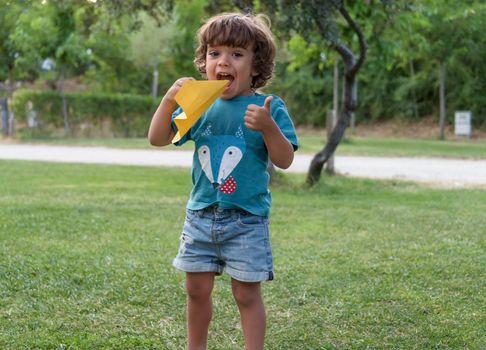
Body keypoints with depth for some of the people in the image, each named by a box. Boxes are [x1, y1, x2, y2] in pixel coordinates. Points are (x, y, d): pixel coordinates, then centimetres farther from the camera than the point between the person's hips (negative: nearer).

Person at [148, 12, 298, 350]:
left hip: (247, 218, -4)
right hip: (201, 214, 4)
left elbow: (284, 160, -10)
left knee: (247, 294, 1)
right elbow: (158, 139, 2)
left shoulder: (269, 107, -7)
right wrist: (170, 100, -13)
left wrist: (268, 126, -27)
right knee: (197, 289, 13)